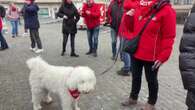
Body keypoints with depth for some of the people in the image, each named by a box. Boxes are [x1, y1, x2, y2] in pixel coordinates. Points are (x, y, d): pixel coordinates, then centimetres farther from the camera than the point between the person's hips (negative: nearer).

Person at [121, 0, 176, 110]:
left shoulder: (167, 11, -14)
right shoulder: (141, 9, 7)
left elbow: (169, 37, -15)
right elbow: (133, 28, 19)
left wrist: (163, 57, -17)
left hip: (151, 56, -6)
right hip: (136, 53, 6)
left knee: (151, 80, 12)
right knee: (136, 77, 20)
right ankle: (133, 98, 40)